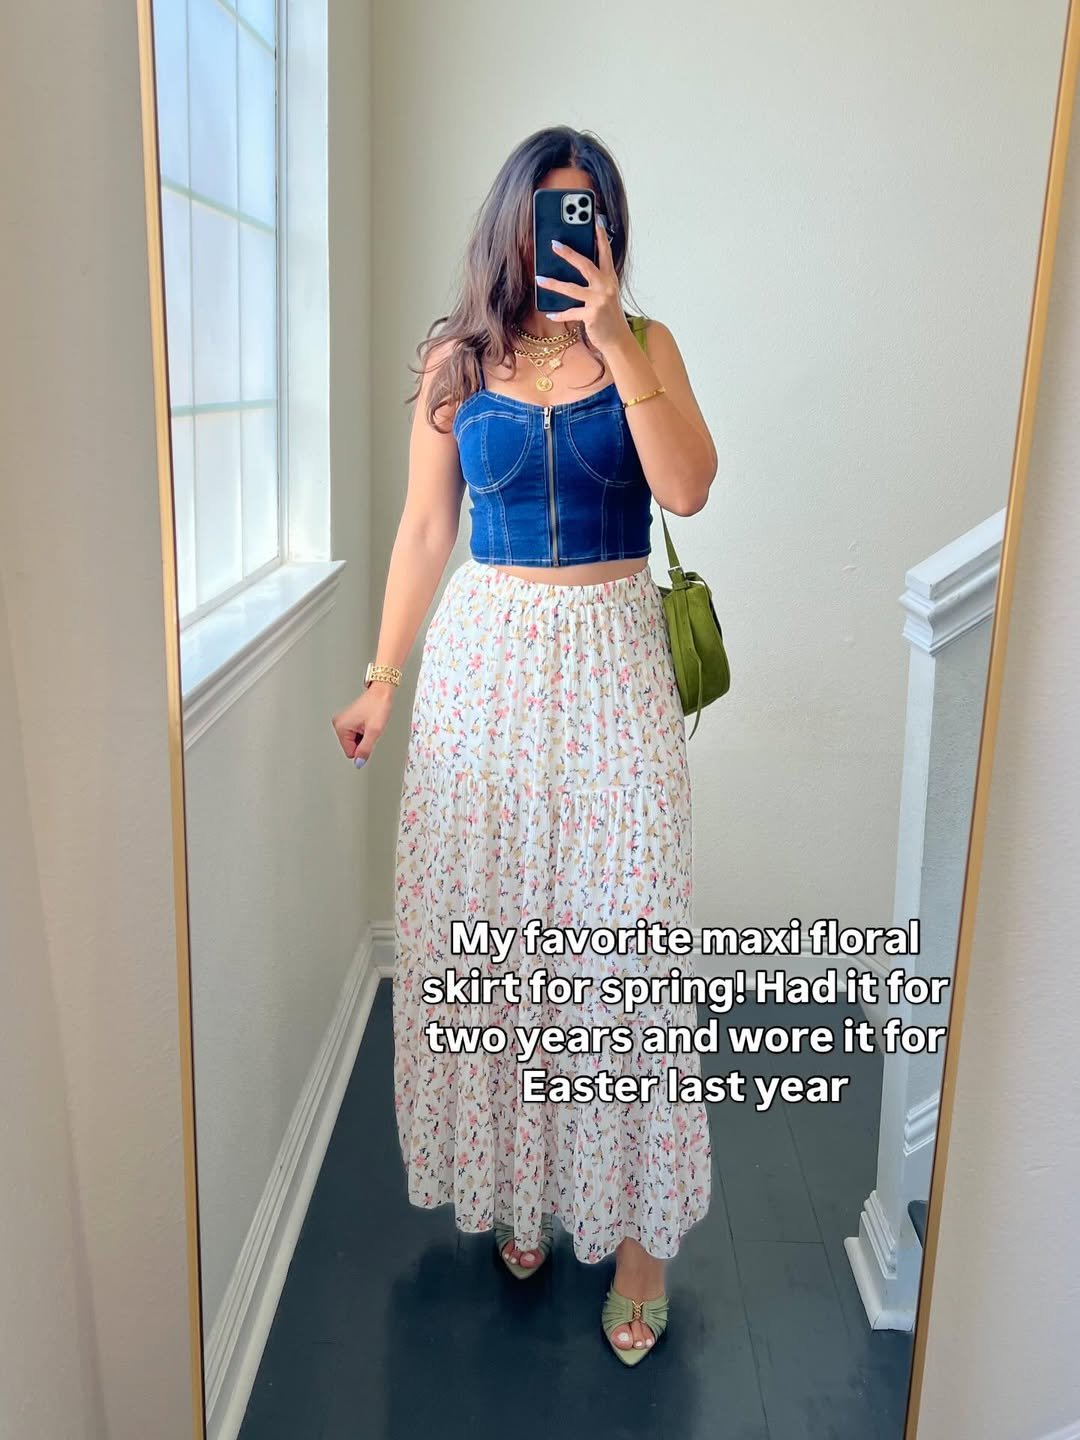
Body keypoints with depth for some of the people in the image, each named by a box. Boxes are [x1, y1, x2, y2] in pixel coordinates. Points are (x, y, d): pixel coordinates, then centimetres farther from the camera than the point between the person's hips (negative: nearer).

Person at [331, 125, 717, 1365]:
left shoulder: (644, 346, 4)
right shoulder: (456, 360, 6)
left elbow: (687, 488, -12)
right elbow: (424, 528, 7)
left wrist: (612, 342, -15)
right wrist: (381, 680, 6)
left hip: (611, 660, -1)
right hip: (486, 656, 2)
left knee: (616, 925, 0)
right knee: (486, 918, 6)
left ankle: (634, 1221, 15)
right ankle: (511, 1181, 28)